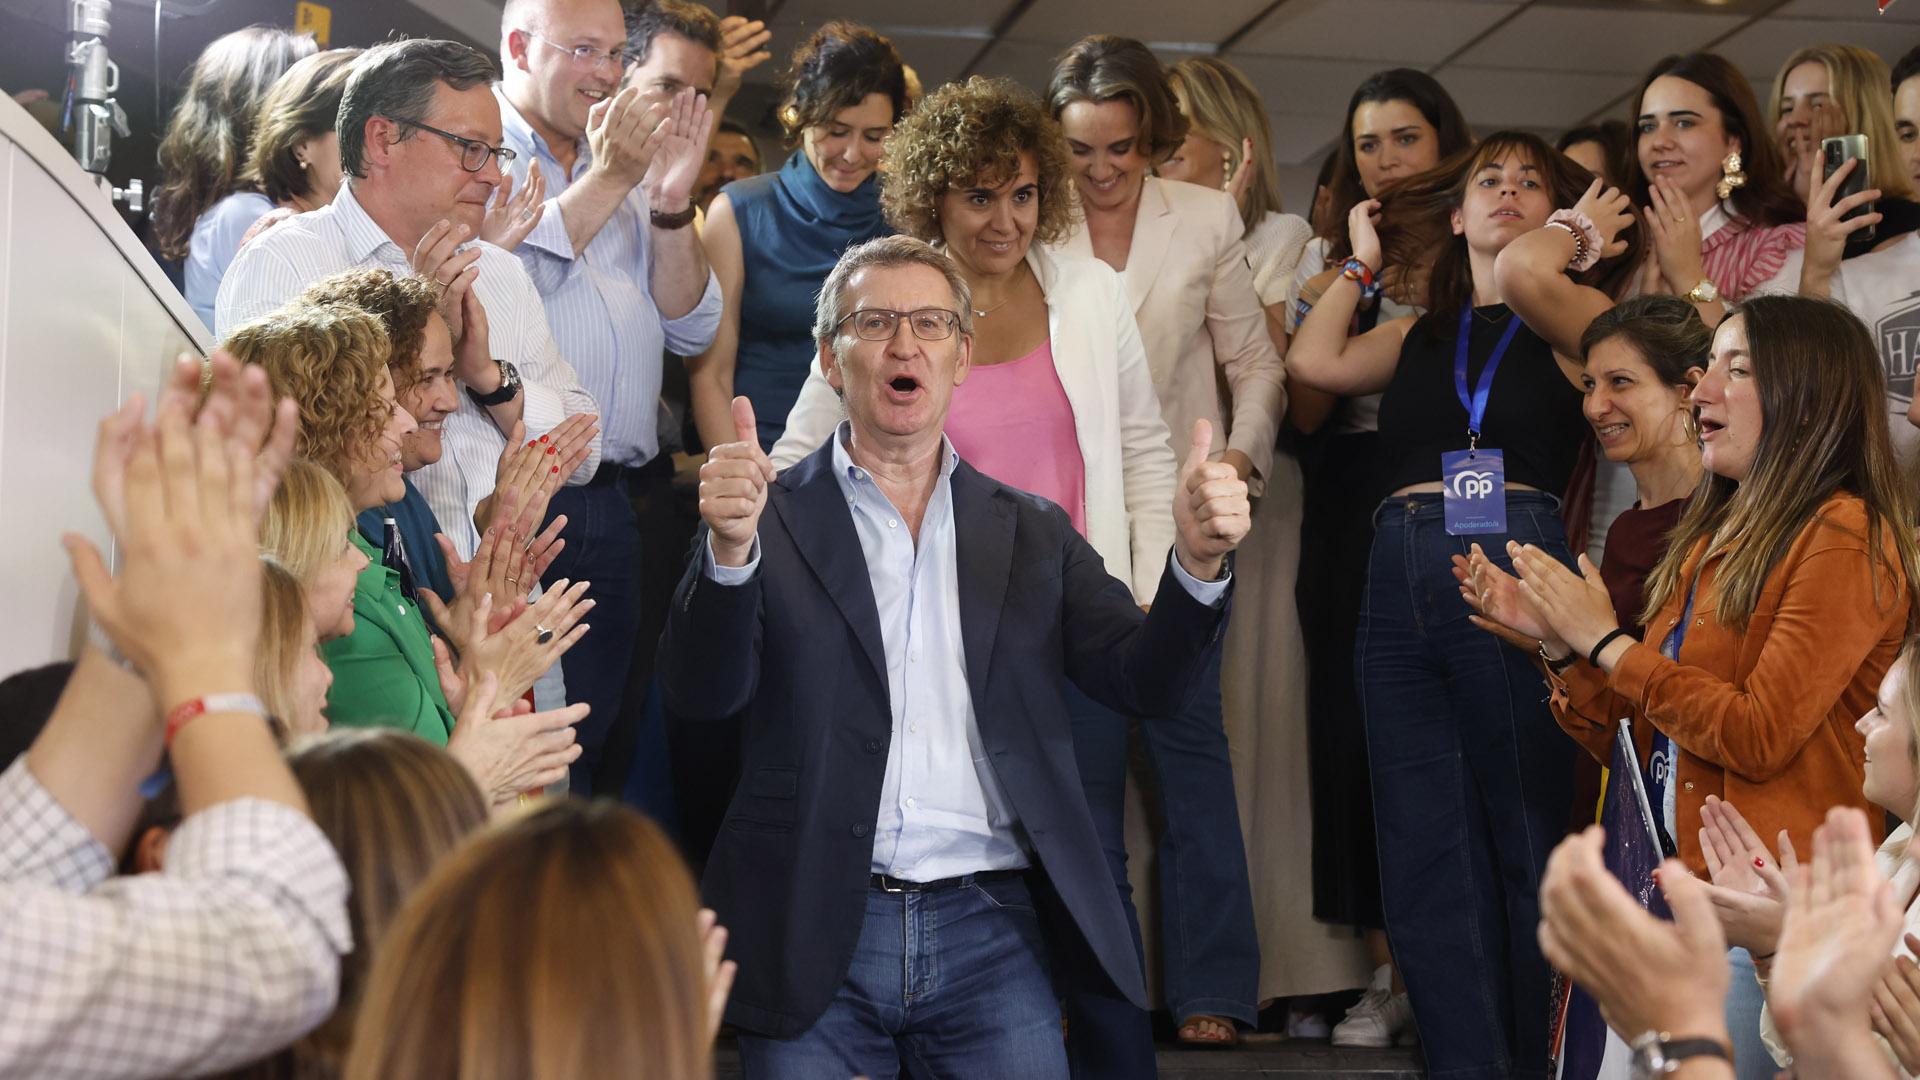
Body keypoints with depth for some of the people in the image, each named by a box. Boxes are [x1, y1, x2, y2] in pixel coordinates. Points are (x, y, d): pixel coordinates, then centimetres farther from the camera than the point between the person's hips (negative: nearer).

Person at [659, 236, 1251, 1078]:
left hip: (990, 935, 2)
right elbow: (702, 693, -7)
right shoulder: (772, 519, 5)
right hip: (815, 940, -1)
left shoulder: (1032, 532, 13)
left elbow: (1147, 683, 4)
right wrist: (730, 547, -25)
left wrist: (1197, 561, -15)